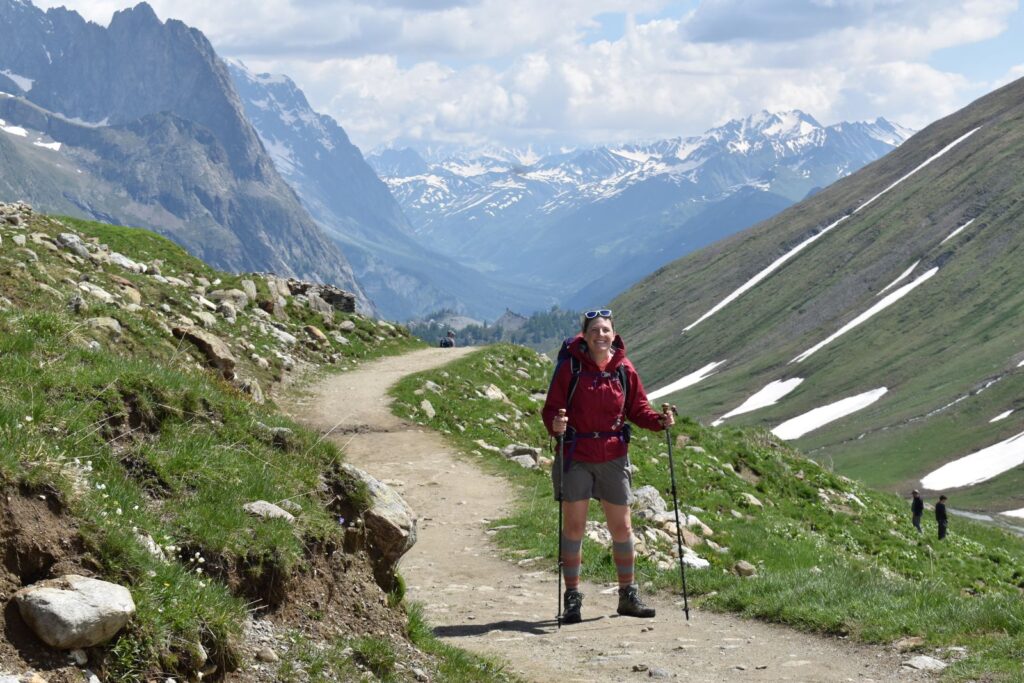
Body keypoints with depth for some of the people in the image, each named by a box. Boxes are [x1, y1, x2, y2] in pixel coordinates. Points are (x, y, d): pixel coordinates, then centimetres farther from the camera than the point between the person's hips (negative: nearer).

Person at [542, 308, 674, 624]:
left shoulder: (624, 369, 2)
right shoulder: (570, 367, -7)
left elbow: (637, 409, 9)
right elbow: (552, 409, -8)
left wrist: (659, 421, -10)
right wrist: (555, 424, -29)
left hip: (613, 458, 3)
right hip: (576, 458, -3)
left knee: (622, 528, 8)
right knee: (574, 528, 1)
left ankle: (628, 595, 23)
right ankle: (572, 599, 11)